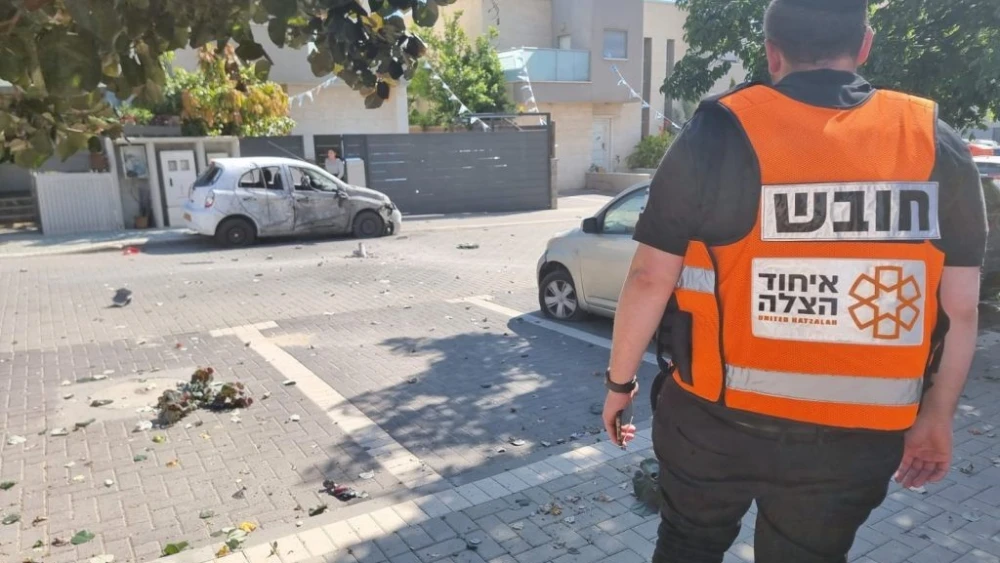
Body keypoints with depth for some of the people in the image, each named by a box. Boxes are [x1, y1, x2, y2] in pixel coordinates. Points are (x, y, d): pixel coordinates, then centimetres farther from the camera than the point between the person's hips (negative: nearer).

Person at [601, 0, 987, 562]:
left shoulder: (719, 135, -12)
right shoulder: (939, 146, -3)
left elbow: (650, 280, -10)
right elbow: (961, 308, 2)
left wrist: (620, 380, 3)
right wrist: (936, 414, 15)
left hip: (716, 416, -2)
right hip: (856, 432, 3)